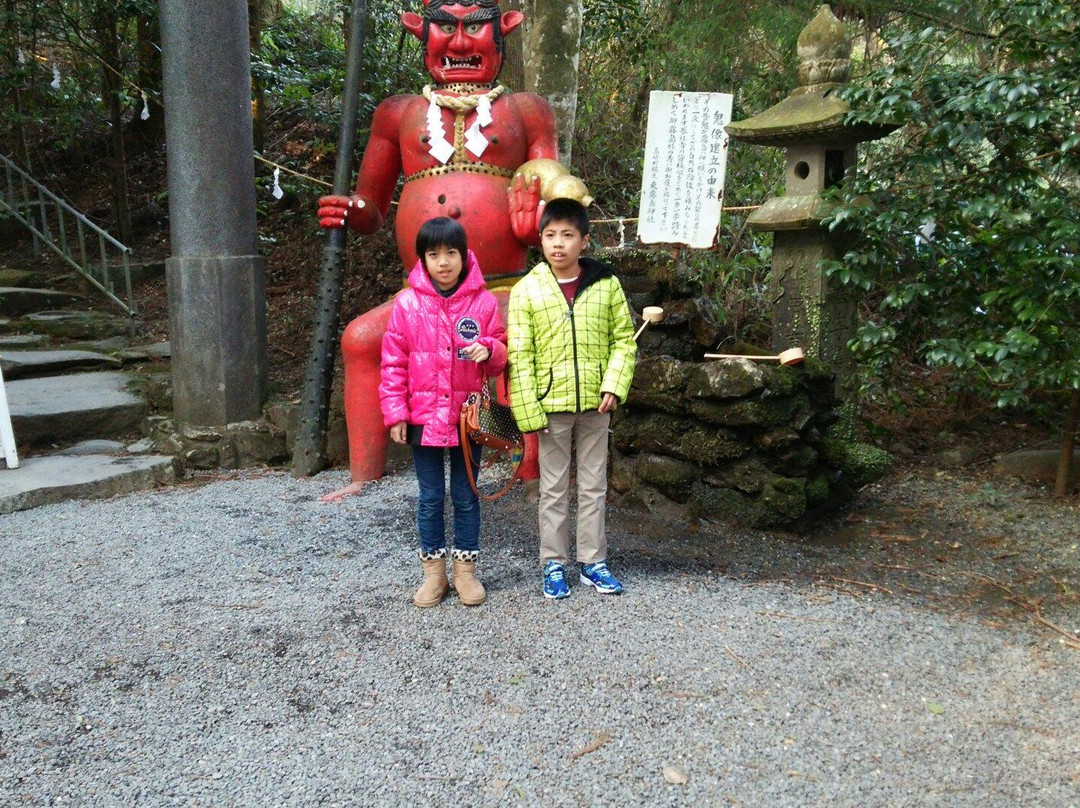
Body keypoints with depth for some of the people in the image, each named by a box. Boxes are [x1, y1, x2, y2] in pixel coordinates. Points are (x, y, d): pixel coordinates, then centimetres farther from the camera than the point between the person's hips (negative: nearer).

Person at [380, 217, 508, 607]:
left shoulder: (484, 301, -3)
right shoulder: (408, 304, -3)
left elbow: (503, 354, 5)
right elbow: (394, 363, 1)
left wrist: (490, 351, -18)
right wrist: (396, 413, -4)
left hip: (468, 417, 0)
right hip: (423, 418, 0)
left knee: (466, 496, 11)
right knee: (430, 498, 10)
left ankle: (465, 569, 25)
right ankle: (433, 572, 24)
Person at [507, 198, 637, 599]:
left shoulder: (606, 284, 0)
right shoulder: (527, 290, -4)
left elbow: (623, 339, 4)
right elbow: (520, 356, -5)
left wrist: (613, 386, -9)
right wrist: (528, 410, -10)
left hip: (594, 403, 2)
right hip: (550, 404, -1)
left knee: (593, 486, 12)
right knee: (553, 489, 9)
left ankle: (592, 561, 25)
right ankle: (554, 564, 22)